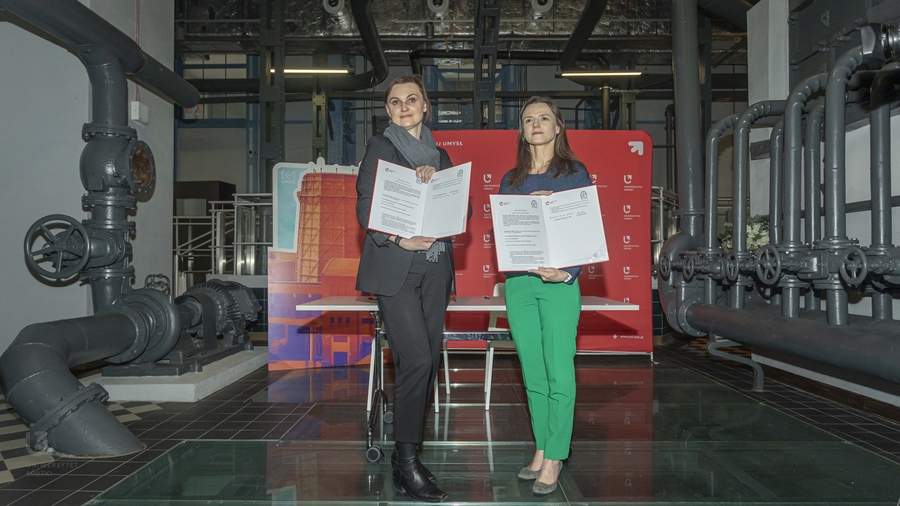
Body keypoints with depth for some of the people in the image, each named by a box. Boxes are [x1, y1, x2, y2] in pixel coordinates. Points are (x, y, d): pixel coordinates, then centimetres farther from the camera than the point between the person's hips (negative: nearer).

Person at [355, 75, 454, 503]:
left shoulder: (440, 156, 20)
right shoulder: (380, 147, 7)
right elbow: (366, 207, -3)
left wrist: (436, 180, -7)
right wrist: (400, 239, -17)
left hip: (434, 269, 5)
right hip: (395, 269, -5)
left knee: (428, 363, 2)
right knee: (416, 359, -15)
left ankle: (406, 458, 13)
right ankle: (406, 463, -5)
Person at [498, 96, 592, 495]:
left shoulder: (574, 174, 4)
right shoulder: (511, 181, 13)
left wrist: (566, 272, -16)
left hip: (560, 282, -3)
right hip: (518, 283, 4)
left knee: (559, 373, -5)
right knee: (533, 374, 8)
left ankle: (554, 458, 5)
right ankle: (542, 450, 19)